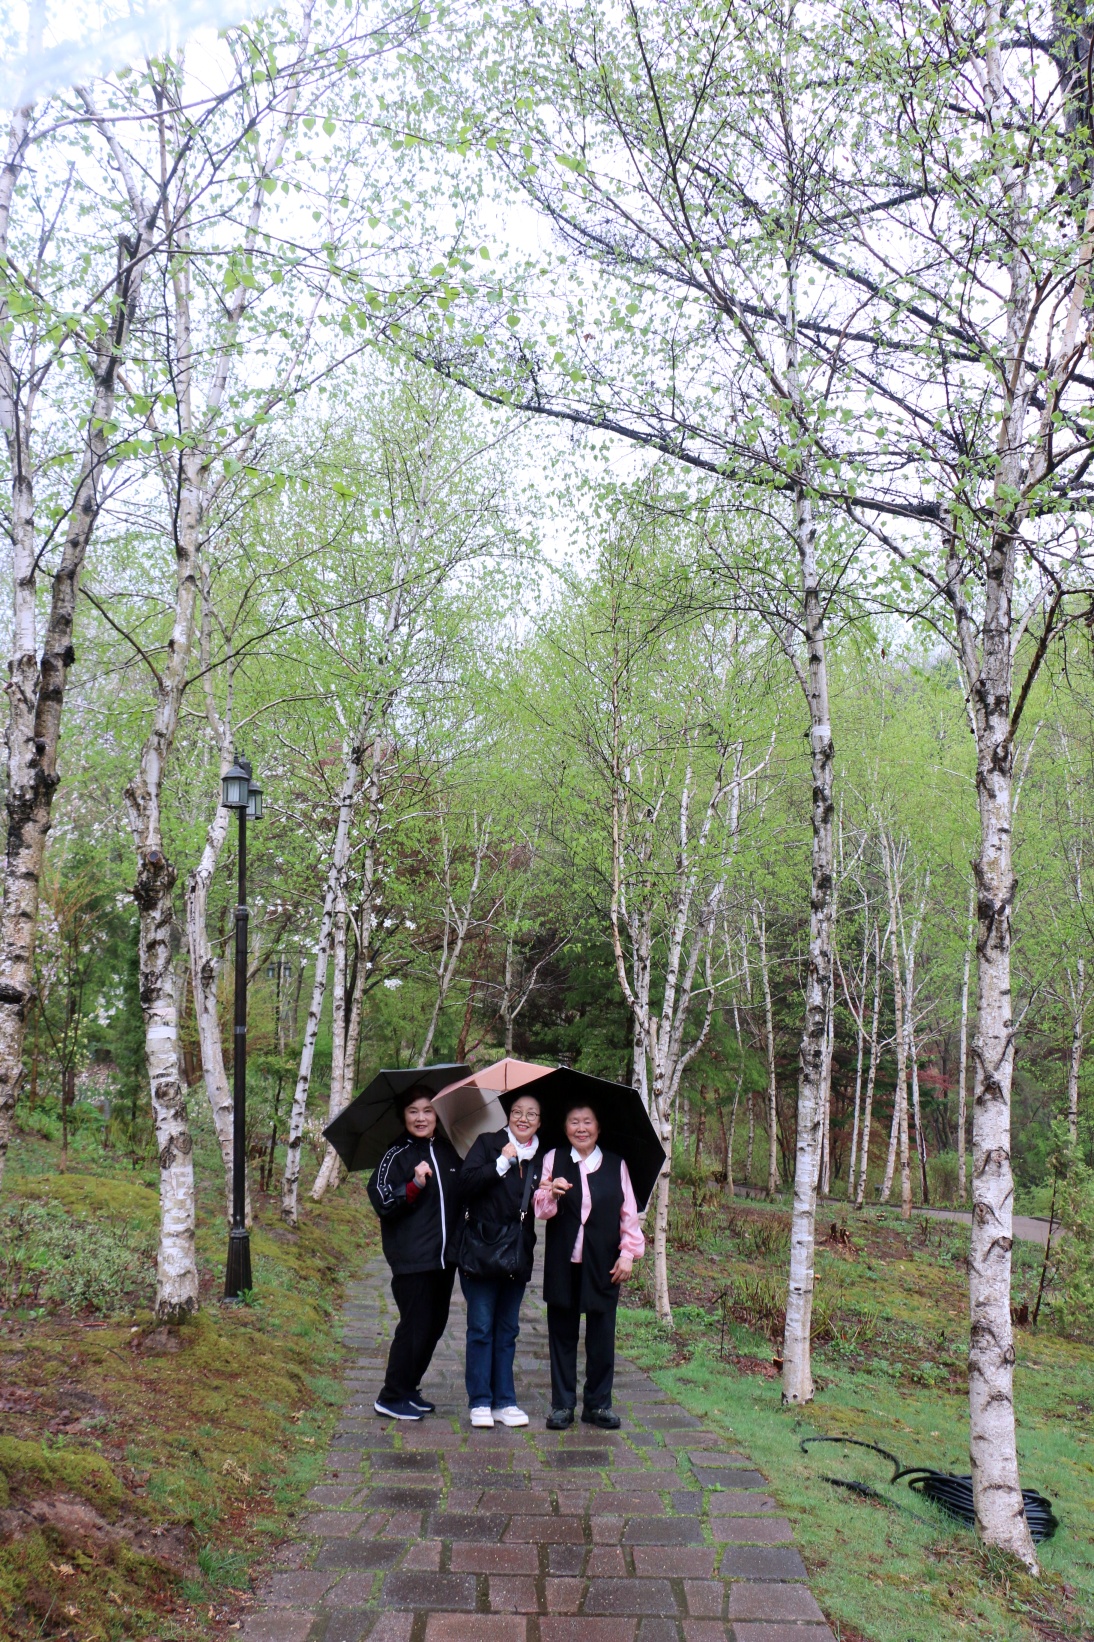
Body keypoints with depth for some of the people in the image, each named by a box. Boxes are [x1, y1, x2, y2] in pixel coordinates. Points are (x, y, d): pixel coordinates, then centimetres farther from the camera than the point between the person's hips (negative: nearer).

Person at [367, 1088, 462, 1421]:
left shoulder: (448, 1151, 9)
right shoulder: (396, 1155, -7)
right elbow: (383, 1203, -14)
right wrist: (415, 1185, -26)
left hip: (445, 1256, 6)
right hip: (412, 1259, -6)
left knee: (435, 1325, 12)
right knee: (415, 1327, -4)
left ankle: (409, 1389, 27)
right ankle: (392, 1397, 10)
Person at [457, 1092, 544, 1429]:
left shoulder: (541, 1157, 10)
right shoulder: (487, 1144, -3)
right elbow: (464, 1187, -15)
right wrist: (501, 1163, -20)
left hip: (518, 1254, 4)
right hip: (482, 1250, -4)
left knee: (507, 1330, 11)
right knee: (481, 1328, 1)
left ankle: (504, 1401, 17)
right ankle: (480, 1402, 9)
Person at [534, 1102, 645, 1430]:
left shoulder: (616, 1164, 6)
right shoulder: (553, 1160, 2)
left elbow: (628, 1213, 8)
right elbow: (541, 1210, -6)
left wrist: (629, 1253, 0)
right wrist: (552, 1195, -27)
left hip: (603, 1264, 1)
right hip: (563, 1264, 0)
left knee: (602, 1335, 5)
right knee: (562, 1332, 7)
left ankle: (598, 1404, 18)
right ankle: (562, 1404, 17)